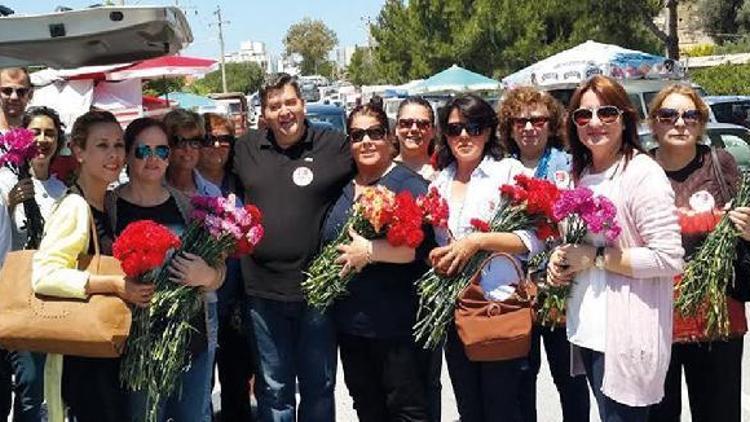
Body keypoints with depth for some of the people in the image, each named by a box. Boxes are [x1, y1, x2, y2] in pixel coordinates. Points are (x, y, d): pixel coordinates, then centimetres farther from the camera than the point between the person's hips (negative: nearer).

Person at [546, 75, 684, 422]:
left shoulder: (643, 174, -13)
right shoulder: (582, 175, 11)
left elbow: (669, 259, -19)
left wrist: (596, 257, -17)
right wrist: (561, 260, 3)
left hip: (626, 333, -8)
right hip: (587, 327, 8)